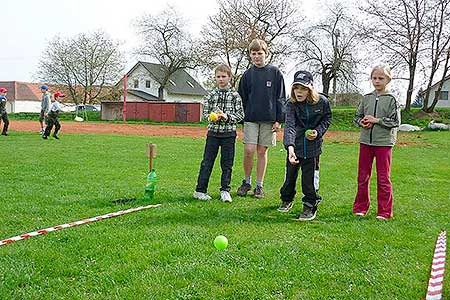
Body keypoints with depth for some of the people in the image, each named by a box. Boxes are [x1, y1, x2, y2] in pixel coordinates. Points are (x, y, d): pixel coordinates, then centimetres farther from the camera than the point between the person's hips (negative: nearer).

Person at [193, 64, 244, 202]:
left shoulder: (235, 95, 1)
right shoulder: (211, 95, 5)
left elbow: (240, 114, -1)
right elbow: (205, 112, 6)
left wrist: (227, 117, -16)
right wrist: (211, 117, -15)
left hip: (229, 133, -1)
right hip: (213, 132, 1)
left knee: (227, 163, 5)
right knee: (207, 162, 3)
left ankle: (225, 190, 16)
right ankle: (200, 190, 10)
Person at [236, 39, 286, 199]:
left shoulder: (275, 72, 3)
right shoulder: (247, 74, 8)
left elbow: (280, 97, 2)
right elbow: (242, 98, 11)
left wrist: (279, 120, -3)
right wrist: (240, 118, 5)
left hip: (268, 119, -1)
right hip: (250, 118, 1)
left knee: (262, 152, 4)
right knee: (249, 151, -6)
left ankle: (259, 185, 14)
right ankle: (246, 182, 13)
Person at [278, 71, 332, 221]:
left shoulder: (322, 101, -11)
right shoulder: (291, 104, -15)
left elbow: (327, 119, 7)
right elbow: (289, 125, -28)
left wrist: (318, 131, -12)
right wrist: (290, 147, -43)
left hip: (312, 146, 0)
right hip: (295, 145, 1)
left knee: (310, 177, 0)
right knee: (290, 174, 13)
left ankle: (310, 206, 16)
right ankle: (287, 199, 37)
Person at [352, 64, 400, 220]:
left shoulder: (391, 99, -3)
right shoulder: (366, 98, 8)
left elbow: (395, 121, -8)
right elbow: (357, 116, 14)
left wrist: (376, 120, -14)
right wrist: (361, 122, -8)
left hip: (383, 142, -4)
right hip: (366, 141, 4)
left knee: (383, 178, 1)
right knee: (363, 176, 11)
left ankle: (384, 211, 10)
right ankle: (361, 207, 22)